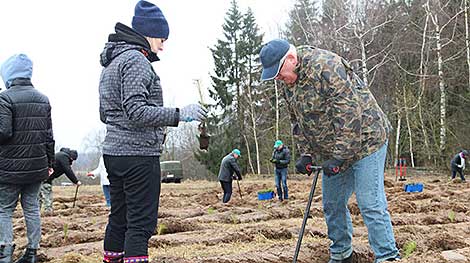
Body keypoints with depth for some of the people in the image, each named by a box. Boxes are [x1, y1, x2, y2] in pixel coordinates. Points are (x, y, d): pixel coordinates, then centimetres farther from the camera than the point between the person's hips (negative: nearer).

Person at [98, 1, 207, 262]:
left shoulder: (112, 61, 19)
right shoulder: (135, 59, -11)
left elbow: (105, 113, 22)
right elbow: (137, 111, -21)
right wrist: (180, 114, -21)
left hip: (113, 152, 10)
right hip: (138, 153, -10)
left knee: (120, 217, 15)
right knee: (141, 221, -8)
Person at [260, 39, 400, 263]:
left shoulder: (326, 67, -24)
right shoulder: (289, 86, 5)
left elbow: (349, 115, -27)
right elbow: (298, 123, 14)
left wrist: (339, 157, -26)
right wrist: (306, 154, 1)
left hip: (363, 141, -9)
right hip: (333, 152, 9)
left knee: (370, 204, -11)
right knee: (332, 205, 12)